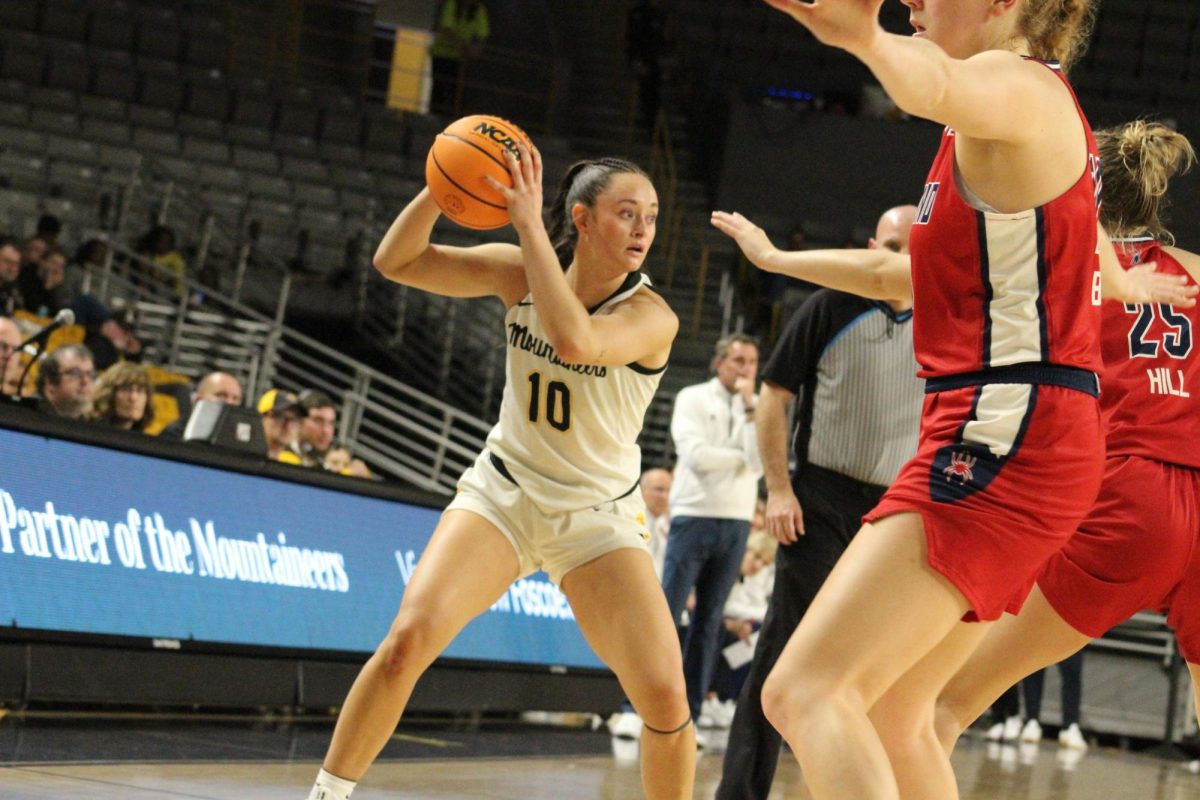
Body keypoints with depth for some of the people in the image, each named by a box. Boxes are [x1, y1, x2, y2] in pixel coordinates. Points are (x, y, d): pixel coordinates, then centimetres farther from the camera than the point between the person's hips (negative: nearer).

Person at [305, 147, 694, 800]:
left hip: (597, 518, -1)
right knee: (409, 637, -21)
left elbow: (575, 339, -40)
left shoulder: (651, 316, -19)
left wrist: (527, 221, -37)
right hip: (503, 492, 2)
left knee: (665, 696, -15)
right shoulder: (522, 273, -8)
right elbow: (396, 262, -9)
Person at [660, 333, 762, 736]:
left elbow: (761, 462, -6)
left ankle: (690, 714, 8)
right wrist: (742, 457, -2)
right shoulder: (693, 399, 1)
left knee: (709, 621, 5)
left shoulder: (757, 409, 10)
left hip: (736, 522, 4)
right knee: (668, 616, -7)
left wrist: (749, 408, -8)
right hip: (694, 517, -4)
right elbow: (696, 456, -13)